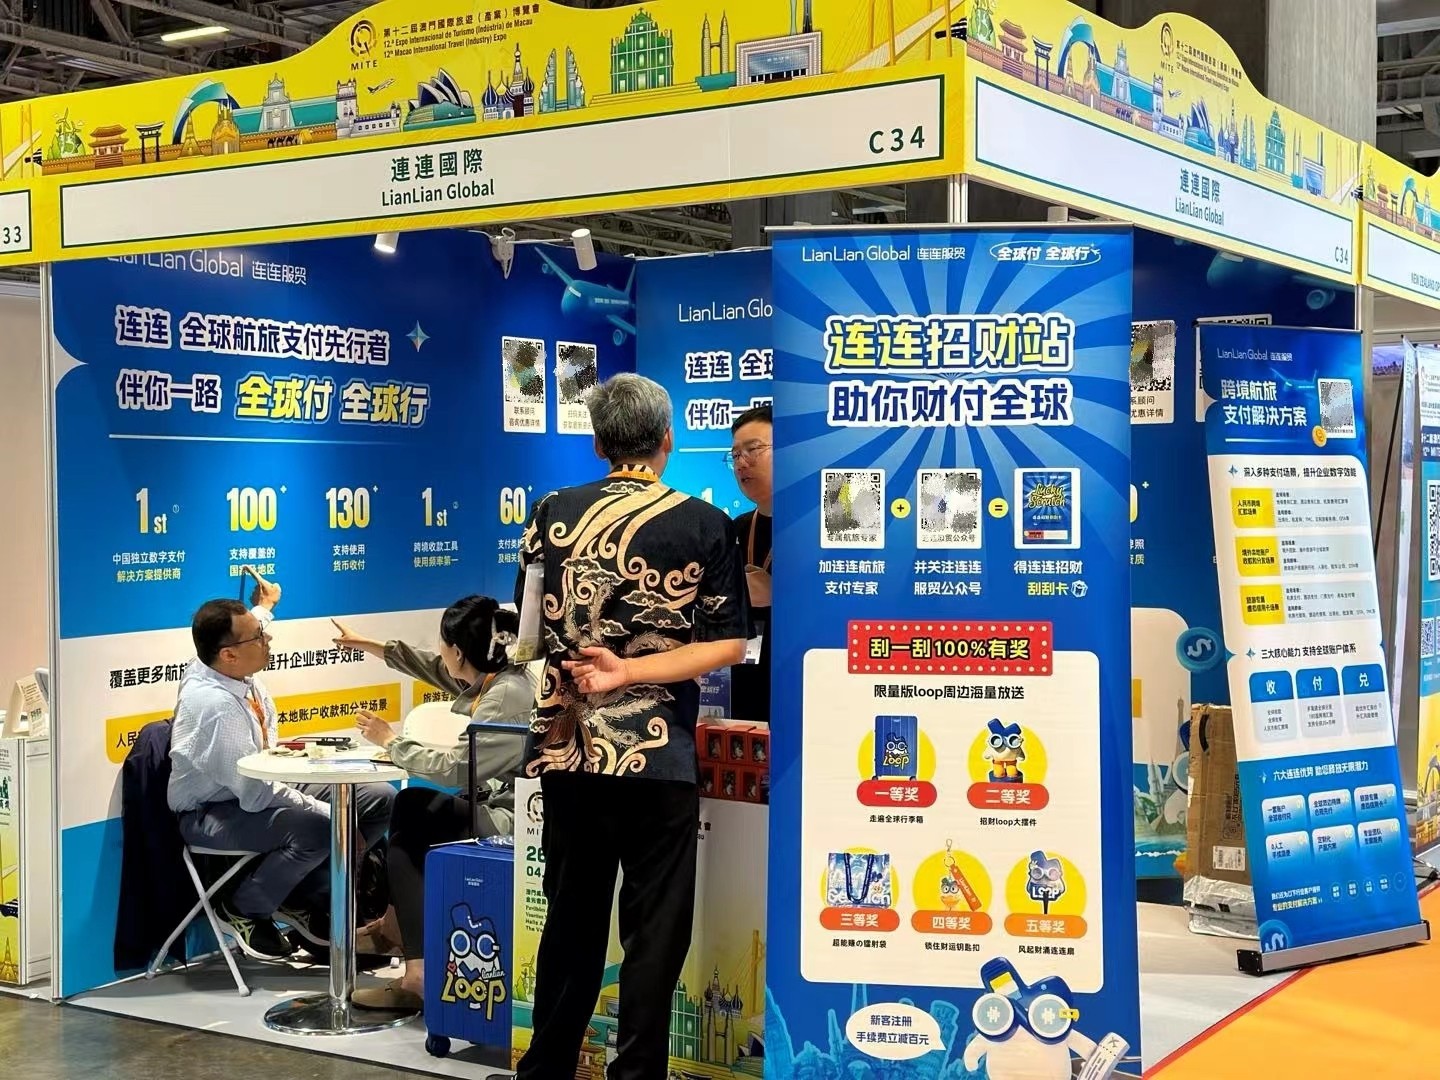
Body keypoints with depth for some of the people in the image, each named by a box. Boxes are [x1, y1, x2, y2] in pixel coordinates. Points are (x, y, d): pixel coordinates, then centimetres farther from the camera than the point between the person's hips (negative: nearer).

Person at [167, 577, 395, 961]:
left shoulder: (228, 667, -6)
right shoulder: (215, 705, -32)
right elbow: (255, 795, -30)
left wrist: (265, 607, 42)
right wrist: (330, 814, -24)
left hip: (265, 783, 9)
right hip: (212, 815, -9)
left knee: (380, 799, -3)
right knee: (317, 828, -37)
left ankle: (307, 897, 8)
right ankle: (242, 910, -9)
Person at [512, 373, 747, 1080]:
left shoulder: (553, 513, 2)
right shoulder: (702, 525, -4)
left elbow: (530, 629, 8)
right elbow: (728, 645, -9)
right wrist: (631, 672, -13)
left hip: (566, 750, 4)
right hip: (656, 755, -3)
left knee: (571, 917, 16)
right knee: (655, 931, 6)